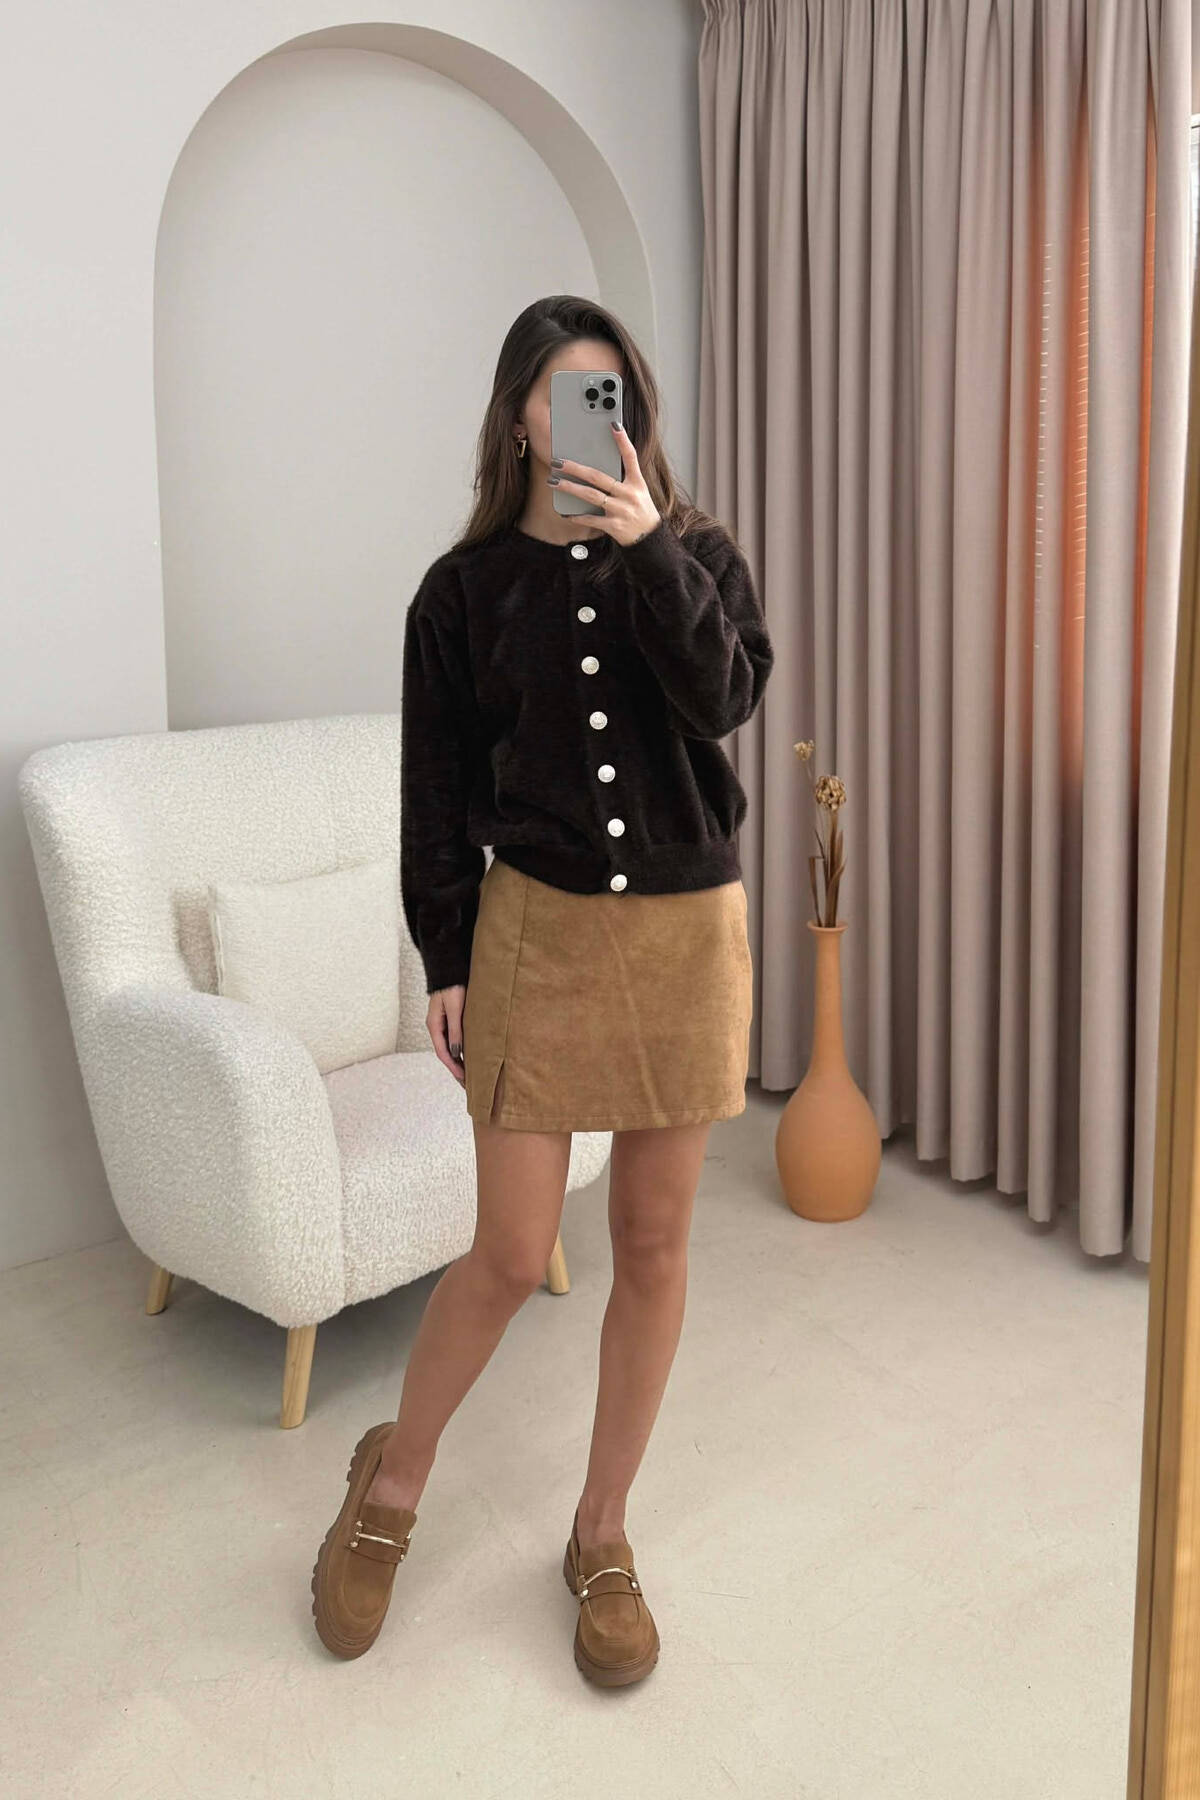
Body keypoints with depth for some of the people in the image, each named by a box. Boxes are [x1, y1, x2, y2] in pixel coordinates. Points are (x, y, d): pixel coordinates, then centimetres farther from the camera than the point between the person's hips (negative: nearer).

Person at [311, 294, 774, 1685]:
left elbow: (728, 697, -15)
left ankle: (600, 1538, 28)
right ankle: (391, 1483, 29)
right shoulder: (467, 588, 2)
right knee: (510, 1255, 0)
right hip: (538, 929, -1)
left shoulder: (694, 554, 4)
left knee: (653, 1246, 8)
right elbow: (436, 792, 3)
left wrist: (649, 551, -22)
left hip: (689, 931, 2)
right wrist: (447, 962, 0)